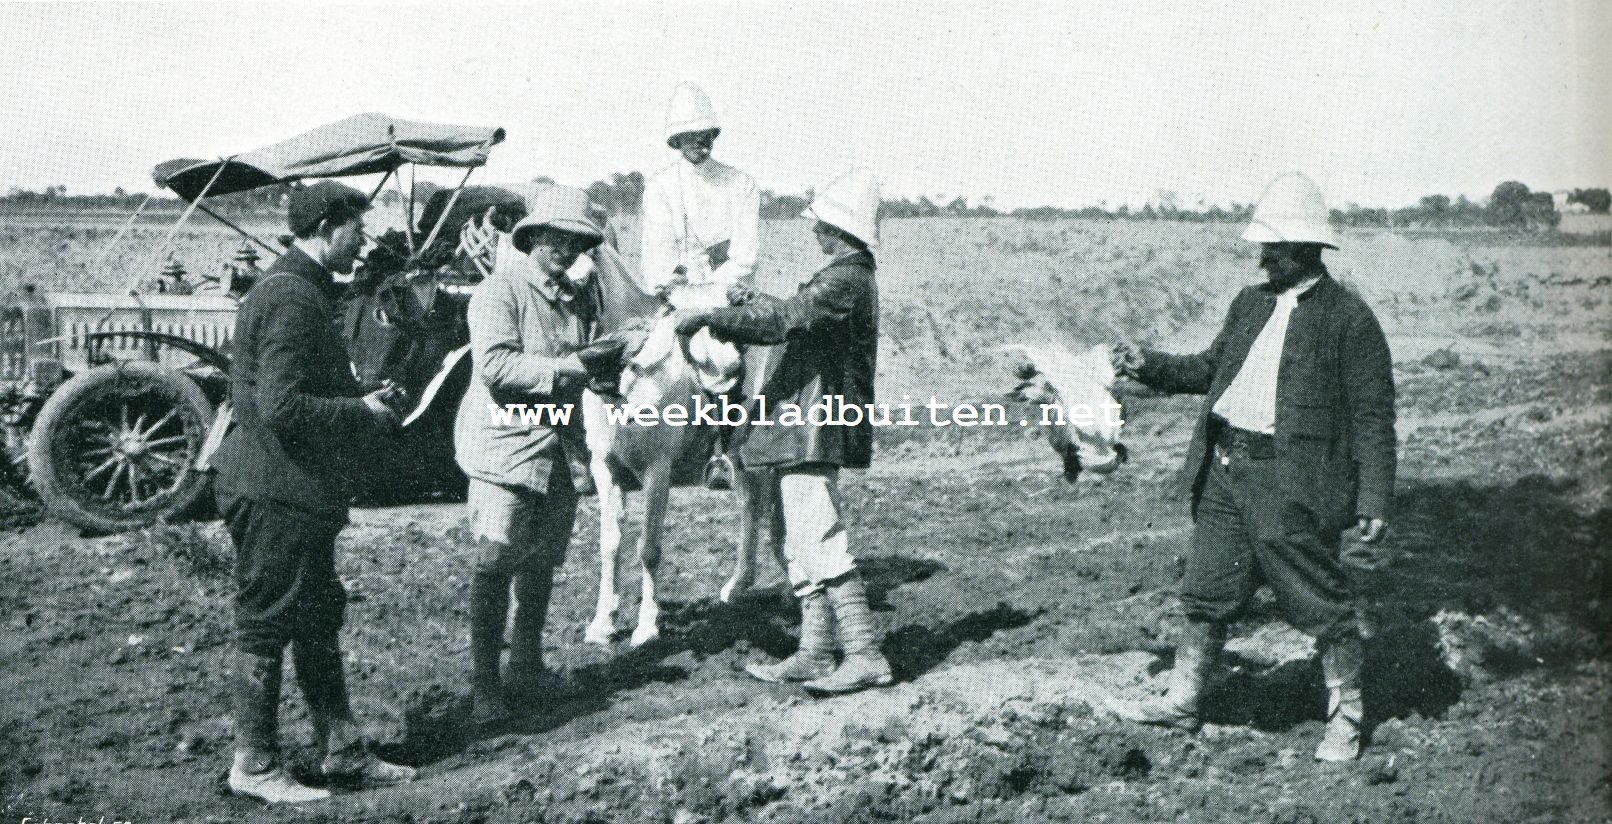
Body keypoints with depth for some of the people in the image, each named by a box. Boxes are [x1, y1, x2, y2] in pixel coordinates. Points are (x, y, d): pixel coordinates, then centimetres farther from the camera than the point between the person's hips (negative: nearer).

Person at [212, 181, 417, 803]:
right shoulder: (290, 298, -19)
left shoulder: (305, 291, 16)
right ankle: (254, 767, 15)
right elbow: (283, 407, -26)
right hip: (275, 492, -11)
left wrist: (366, 402, 9)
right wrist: (364, 412, -15)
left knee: (319, 621, 15)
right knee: (266, 628, 1)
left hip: (300, 493, 11)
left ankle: (343, 753, 25)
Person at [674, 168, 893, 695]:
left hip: (815, 432, -11)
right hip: (805, 431, 11)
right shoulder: (847, 278, 18)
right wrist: (717, 324, 18)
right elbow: (791, 321, 22)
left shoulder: (844, 280, -15)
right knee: (802, 544, 14)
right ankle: (815, 654, 20)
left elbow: (781, 319, -25)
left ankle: (866, 655, -5)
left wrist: (709, 317, -19)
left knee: (822, 542, -10)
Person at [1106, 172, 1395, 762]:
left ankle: (1345, 719, 22)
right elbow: (1211, 368, 23)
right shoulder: (1250, 303, 14)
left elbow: (1373, 418, -8)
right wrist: (1149, 366, 8)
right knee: (1207, 595, 13)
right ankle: (1182, 703, 26)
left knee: (1323, 607, 5)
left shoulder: (1350, 319, -7)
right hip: (1224, 472, 7)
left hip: (1293, 485, -6)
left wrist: (1374, 501, -12)